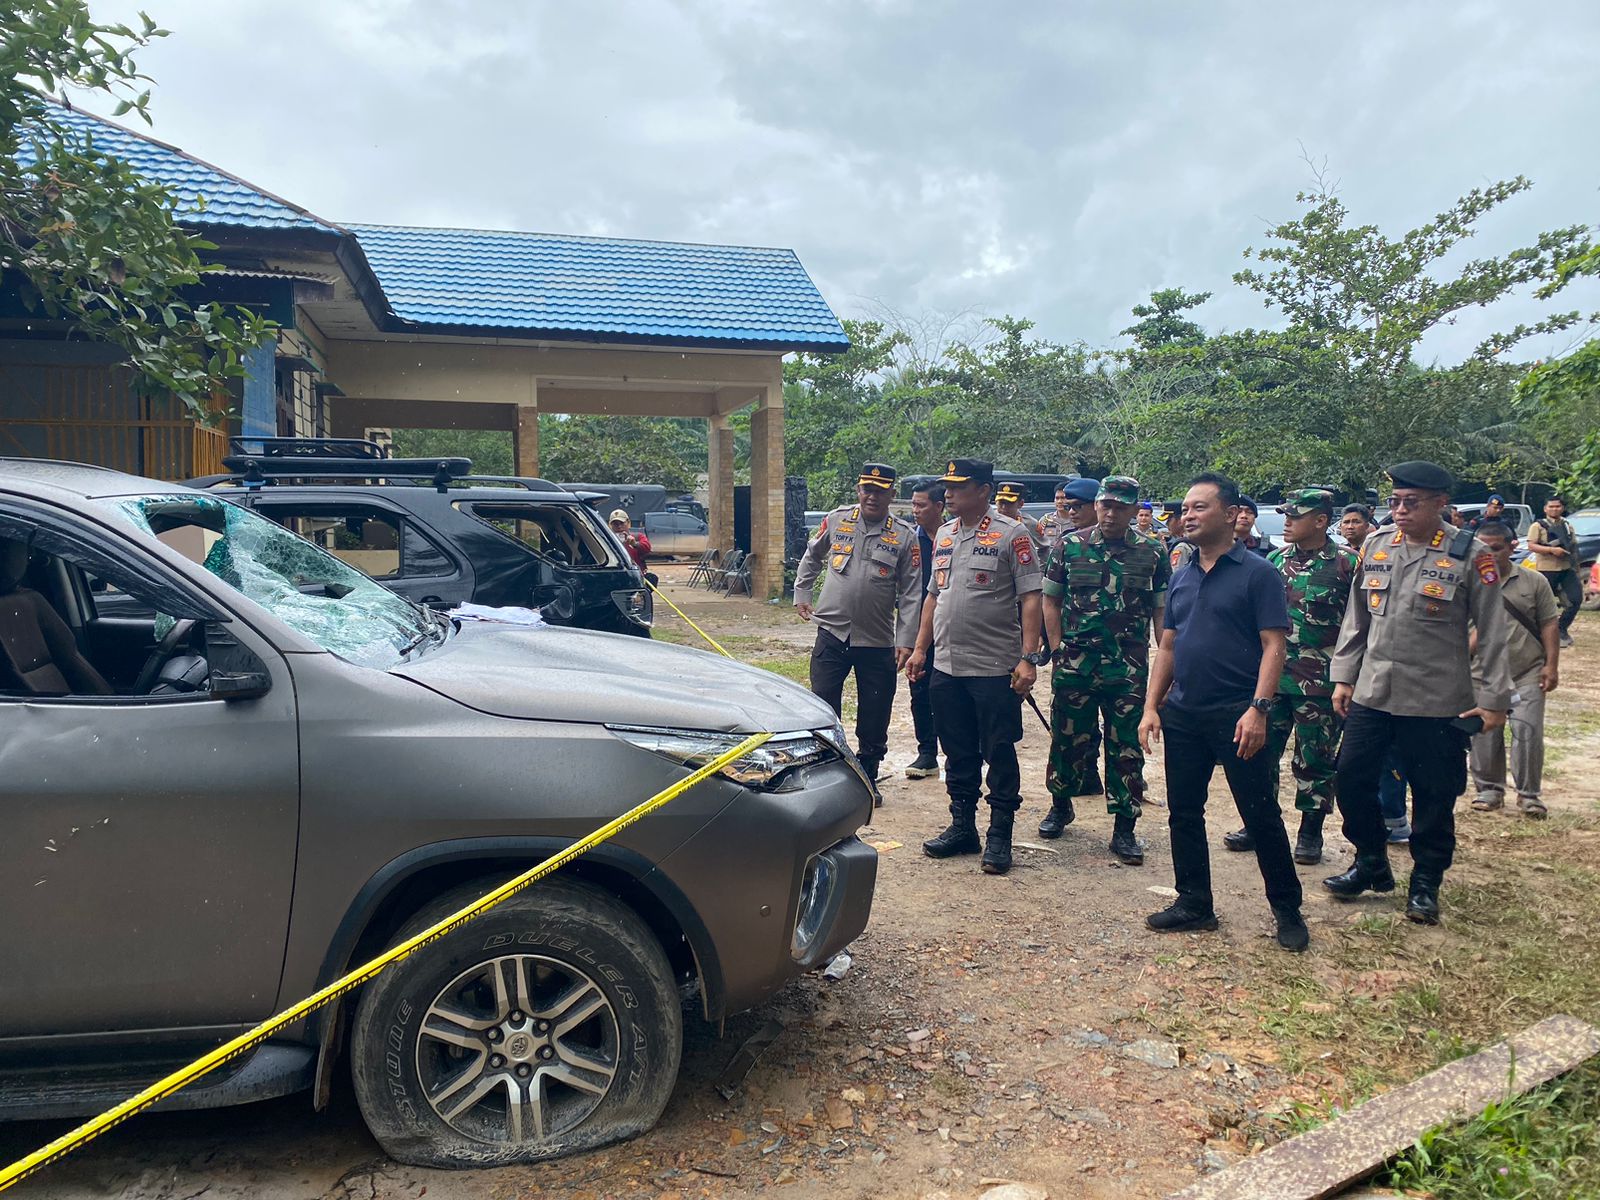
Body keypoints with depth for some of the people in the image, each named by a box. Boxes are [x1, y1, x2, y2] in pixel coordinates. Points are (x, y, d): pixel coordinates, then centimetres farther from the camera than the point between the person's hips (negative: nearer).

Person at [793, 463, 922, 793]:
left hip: (878, 642, 0)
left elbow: (910, 595, -3)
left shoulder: (905, 536, -2)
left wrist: (905, 641, -9)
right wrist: (801, 593, 15)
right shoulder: (836, 520, 2)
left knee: (874, 720, 8)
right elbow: (811, 556, 19)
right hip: (831, 633, 0)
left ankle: (867, 780, 25)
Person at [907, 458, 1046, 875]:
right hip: (946, 666, 6)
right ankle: (962, 828, 26)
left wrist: (1029, 657, -18)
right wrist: (920, 648, 15)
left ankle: (999, 837, 13)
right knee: (958, 753, 14)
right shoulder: (944, 534, 13)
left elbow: (1030, 598, -11)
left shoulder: (1011, 535, -7)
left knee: (999, 753, 3)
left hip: (996, 668, -6)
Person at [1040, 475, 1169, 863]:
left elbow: (1162, 611, 5)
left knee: (1127, 750, 4)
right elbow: (1051, 601, 7)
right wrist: (1057, 650, 0)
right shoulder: (1070, 546, 2)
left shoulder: (1152, 552, 2)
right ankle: (1060, 806, 32)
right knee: (1067, 740, 11)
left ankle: (1124, 828, 14)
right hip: (1074, 664, 1)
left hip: (1129, 668, 0)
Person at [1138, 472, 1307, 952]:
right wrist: (1151, 707, 7)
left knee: (1261, 816, 2)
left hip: (1235, 715, -6)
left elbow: (1273, 646, -12)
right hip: (1182, 714, 6)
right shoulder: (1181, 576, 12)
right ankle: (1194, 903, 24)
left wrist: (1258, 709, -21)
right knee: (1183, 813, 11)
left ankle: (1288, 910, 17)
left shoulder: (1257, 573, -7)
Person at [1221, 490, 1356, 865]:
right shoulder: (1275, 559, 7)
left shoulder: (1346, 564, -7)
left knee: (1315, 761, 6)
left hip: (1319, 682, -5)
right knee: (1262, 752, 10)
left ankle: (1311, 832, 20)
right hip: (1272, 676, 5)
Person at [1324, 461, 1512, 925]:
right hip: (1372, 694, 4)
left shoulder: (1470, 556, -7)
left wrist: (1493, 699, -6)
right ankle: (1372, 863, 28)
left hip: (1437, 703, -4)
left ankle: (1425, 883, 24)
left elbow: (1493, 634, -5)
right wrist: (1344, 677, 9)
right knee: (1350, 780, 7)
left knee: (1433, 797, 6)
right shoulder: (1375, 548, 5)